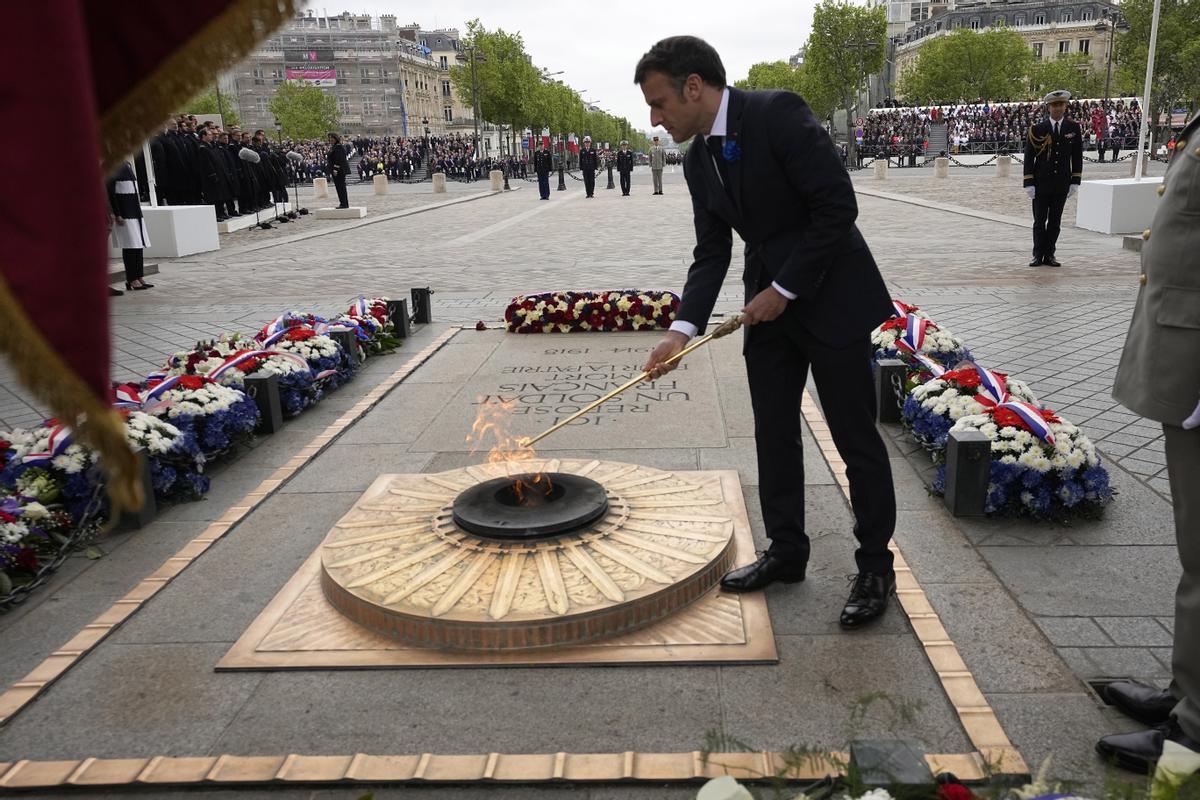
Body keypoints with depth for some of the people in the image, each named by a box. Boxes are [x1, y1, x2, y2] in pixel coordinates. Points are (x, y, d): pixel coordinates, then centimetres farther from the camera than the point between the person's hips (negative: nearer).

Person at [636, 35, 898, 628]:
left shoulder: (779, 114, -18)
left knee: (855, 436, 2)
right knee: (774, 433, 10)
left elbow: (838, 206, -20)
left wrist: (784, 290, -17)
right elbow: (711, 253, 5)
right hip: (769, 305, 7)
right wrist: (683, 329, -9)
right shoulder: (698, 160, 4)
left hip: (830, 296, -7)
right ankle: (786, 551, 26)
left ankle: (876, 567, 17)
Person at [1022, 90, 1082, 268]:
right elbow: (1029, 158, -3)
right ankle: (1038, 255, 11)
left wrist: (1075, 182, 2)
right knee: (1039, 221, 2)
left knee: (1055, 221, 7)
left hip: (1062, 184, 2)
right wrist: (1029, 183, -9)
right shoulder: (1037, 129, -4)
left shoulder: (1074, 128, 4)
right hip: (1041, 184, -2)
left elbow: (1077, 157, 7)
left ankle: (1049, 255, 14)